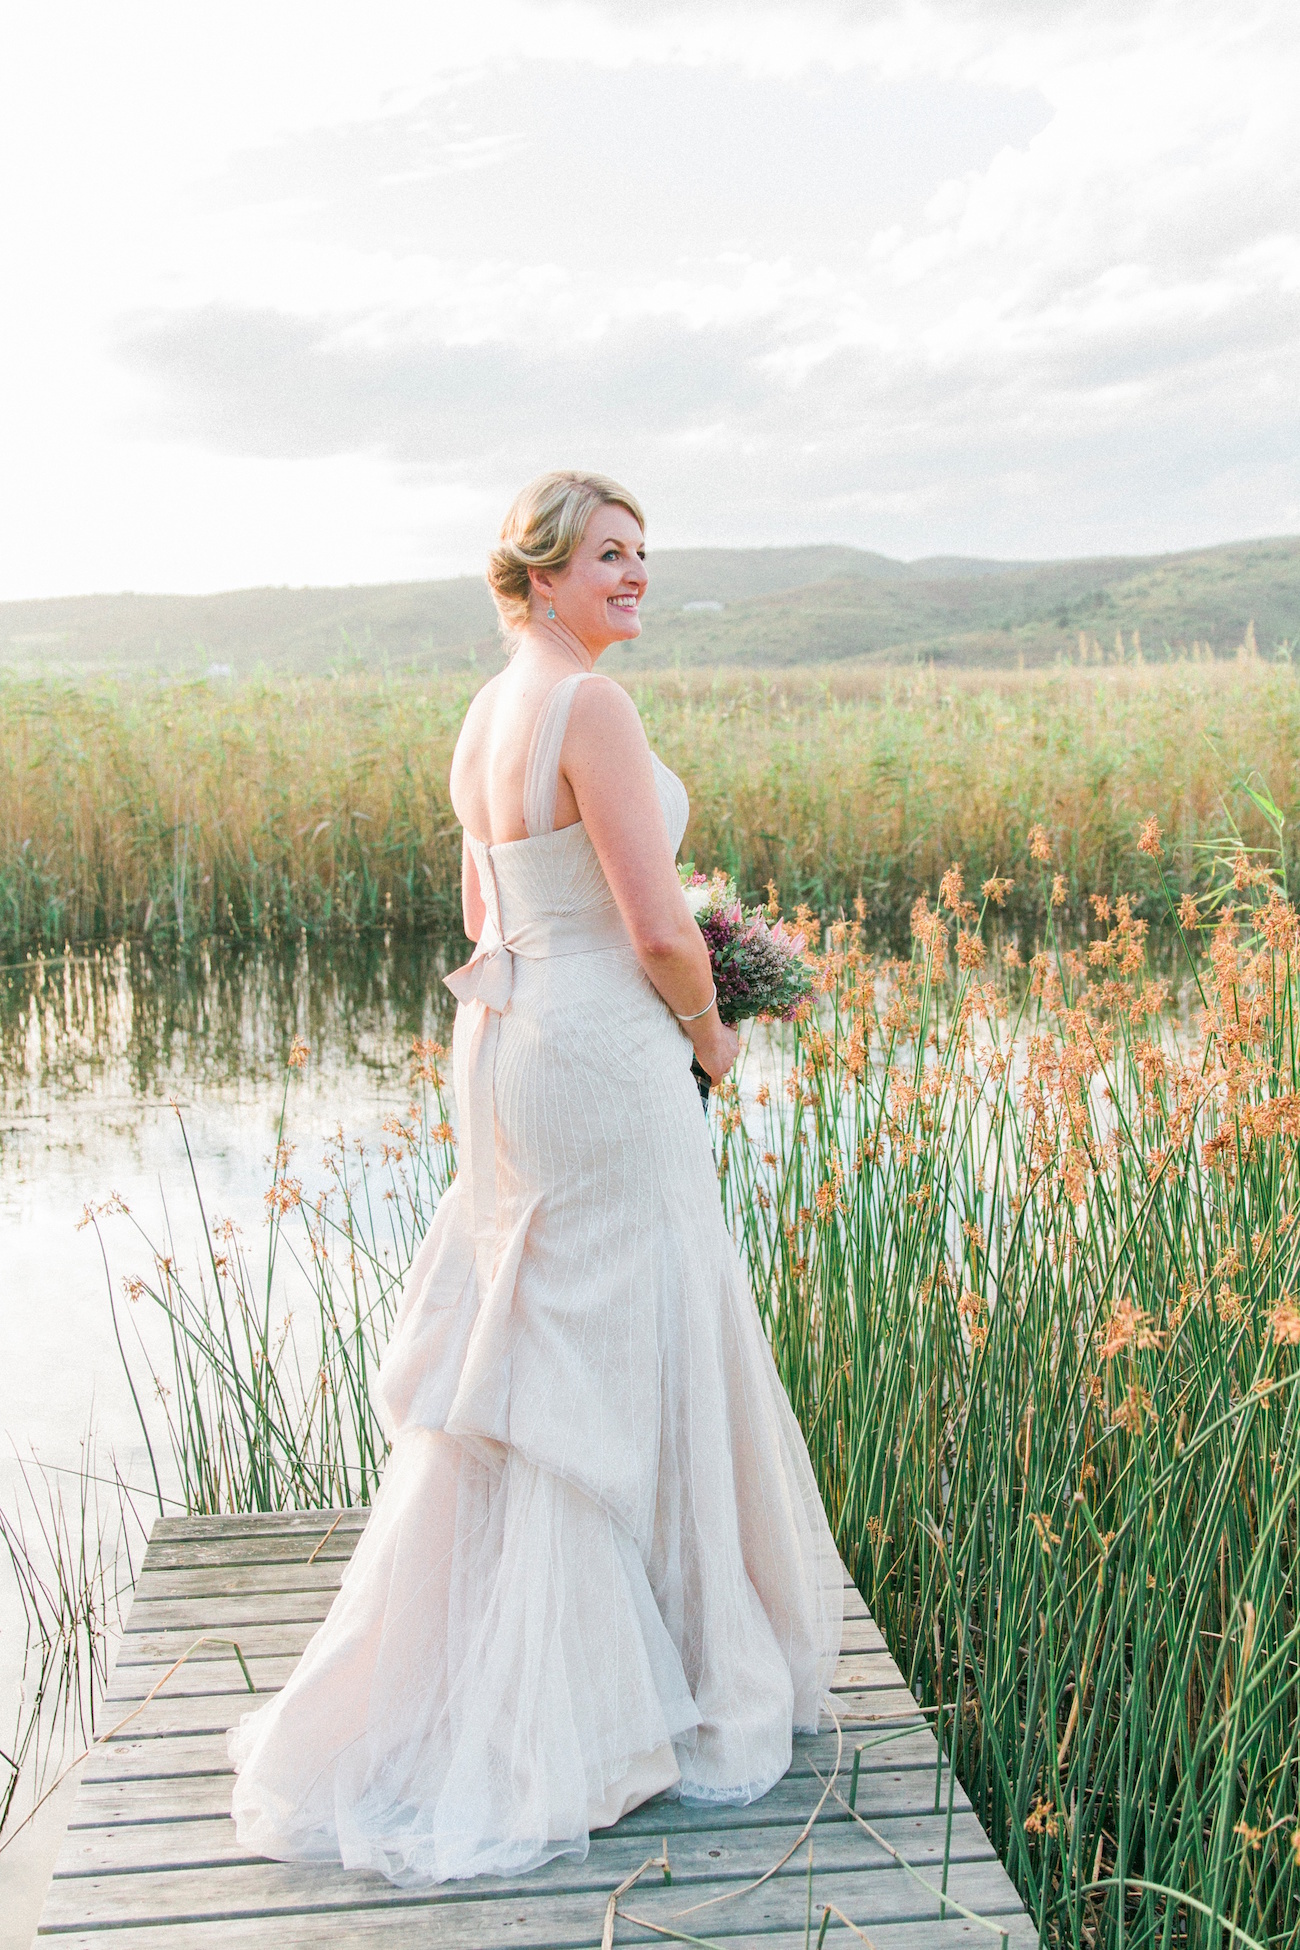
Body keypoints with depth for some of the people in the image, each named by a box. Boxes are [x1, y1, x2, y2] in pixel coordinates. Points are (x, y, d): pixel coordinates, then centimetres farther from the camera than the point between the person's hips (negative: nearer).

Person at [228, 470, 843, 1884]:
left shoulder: (483, 717, 11)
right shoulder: (590, 707, -17)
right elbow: (660, 929, -19)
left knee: (519, 1363, 18)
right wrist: (707, 1032, -1)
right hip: (605, 1057, -9)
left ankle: (465, 1675, 33)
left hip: (505, 1041, 9)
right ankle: (650, 1680, 19)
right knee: (628, 1361, 3)